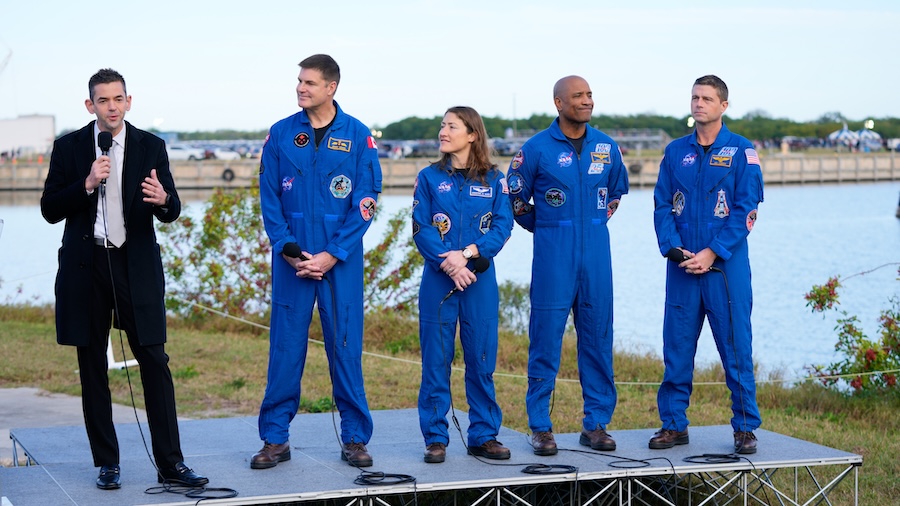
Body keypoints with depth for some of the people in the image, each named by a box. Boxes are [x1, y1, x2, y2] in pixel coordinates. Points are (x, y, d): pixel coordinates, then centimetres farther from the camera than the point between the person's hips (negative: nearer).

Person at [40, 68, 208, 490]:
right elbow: (50, 210, 0)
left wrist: (163, 199, -24)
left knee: (155, 362, -4)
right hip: (86, 265, 1)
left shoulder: (150, 147, 4)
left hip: (137, 265, 0)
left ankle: (170, 463, 0)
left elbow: (172, 212, 0)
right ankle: (106, 463, 15)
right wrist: (87, 185, -16)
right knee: (92, 368, 5)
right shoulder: (68, 148, 3)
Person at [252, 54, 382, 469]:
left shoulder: (357, 136, 0)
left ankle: (355, 438, 13)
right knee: (285, 346, 3)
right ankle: (275, 438, 11)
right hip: (291, 258, 1)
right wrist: (287, 248, -9)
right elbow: (269, 197, 4)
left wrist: (331, 254, -10)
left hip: (340, 259, -1)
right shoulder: (281, 134, 4)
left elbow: (365, 202, -3)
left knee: (345, 346, 3)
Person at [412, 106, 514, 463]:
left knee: (482, 359, 4)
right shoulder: (430, 177, 5)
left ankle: (484, 436, 14)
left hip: (479, 280, 0)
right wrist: (448, 263, -17)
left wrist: (468, 254, -16)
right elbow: (420, 228, -3)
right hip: (438, 278, 0)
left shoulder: (493, 179, 5)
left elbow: (503, 225, -2)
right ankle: (435, 439, 8)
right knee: (436, 359, 1)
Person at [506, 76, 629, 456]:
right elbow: (515, 200, 6)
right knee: (546, 338, -4)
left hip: (596, 255, 4)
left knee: (598, 337, 5)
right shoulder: (536, 148, -3)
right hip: (553, 257, -4)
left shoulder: (607, 147, 8)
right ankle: (540, 427, 4)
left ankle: (596, 424, 13)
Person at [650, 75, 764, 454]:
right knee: (677, 348, 5)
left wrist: (712, 253, -13)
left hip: (726, 265, -3)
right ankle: (673, 424, 14)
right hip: (682, 265, 3)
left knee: (736, 347, -1)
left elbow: (746, 209, -6)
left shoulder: (741, 151, 0)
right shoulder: (675, 151, 10)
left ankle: (745, 427, 8)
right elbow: (662, 206, 8)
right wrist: (672, 248, -8)